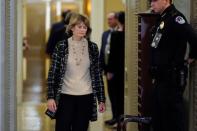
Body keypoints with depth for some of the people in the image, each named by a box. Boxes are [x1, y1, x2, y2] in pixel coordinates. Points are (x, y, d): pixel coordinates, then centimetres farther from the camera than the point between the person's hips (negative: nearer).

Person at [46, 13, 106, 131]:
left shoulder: (92, 47, 3)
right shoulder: (61, 46, -2)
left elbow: (97, 74, 6)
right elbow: (53, 73, -2)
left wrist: (101, 99, 5)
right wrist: (51, 97, -8)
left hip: (85, 97, 2)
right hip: (65, 96, -1)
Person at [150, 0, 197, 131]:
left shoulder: (174, 18, -16)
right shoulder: (161, 19, 14)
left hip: (172, 79, -10)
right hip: (161, 79, 10)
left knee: (173, 120, -2)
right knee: (158, 120, 16)